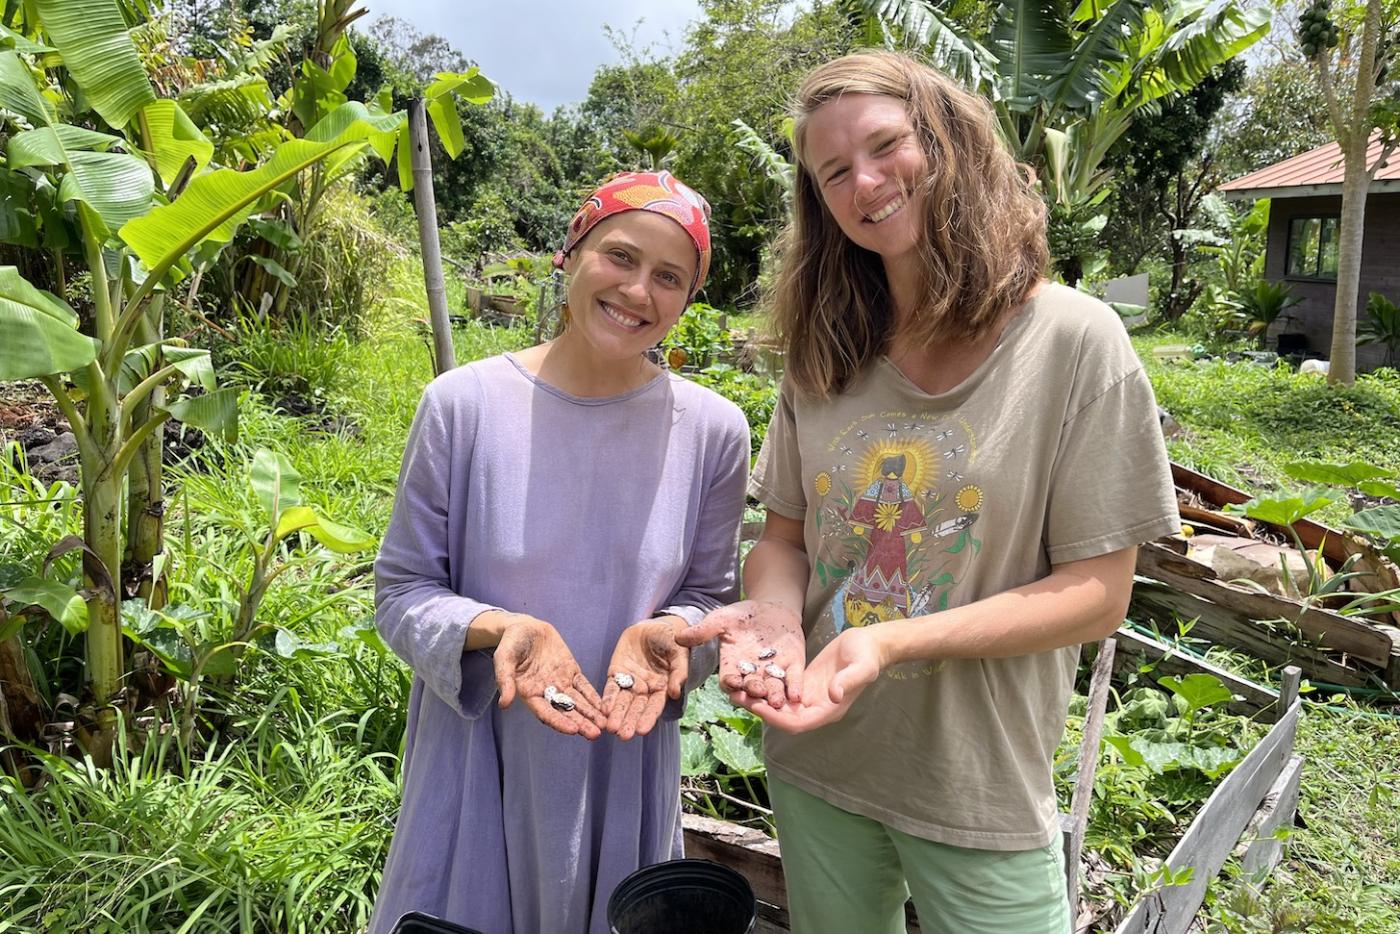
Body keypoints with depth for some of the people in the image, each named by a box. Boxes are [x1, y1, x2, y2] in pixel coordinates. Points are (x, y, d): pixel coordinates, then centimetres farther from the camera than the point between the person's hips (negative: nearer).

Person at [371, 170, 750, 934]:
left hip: (625, 769, 2)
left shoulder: (711, 430, -7)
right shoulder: (463, 403, -12)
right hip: (477, 763, -1)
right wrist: (501, 630, -24)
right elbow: (403, 591, -5)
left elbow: (709, 597, 3)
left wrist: (664, 635, -19)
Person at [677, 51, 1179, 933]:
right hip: (815, 768, 4)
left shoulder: (1074, 339, -13)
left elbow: (1097, 592, -14)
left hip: (980, 792, -4)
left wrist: (890, 642, -26)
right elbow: (785, 535, 5)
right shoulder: (826, 354, 0)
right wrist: (775, 611, -18)